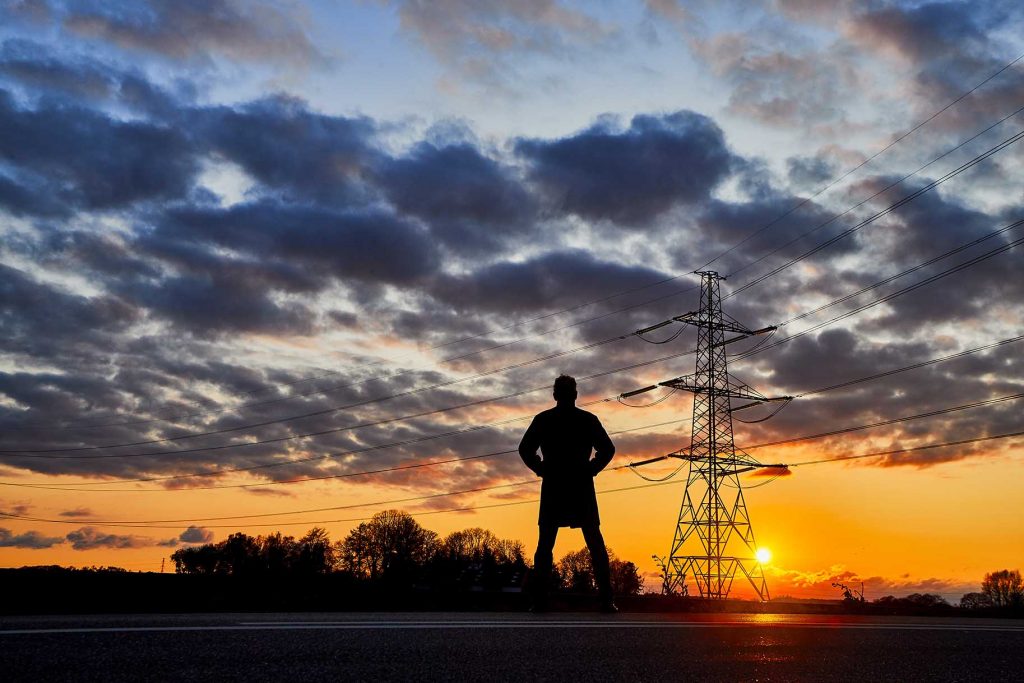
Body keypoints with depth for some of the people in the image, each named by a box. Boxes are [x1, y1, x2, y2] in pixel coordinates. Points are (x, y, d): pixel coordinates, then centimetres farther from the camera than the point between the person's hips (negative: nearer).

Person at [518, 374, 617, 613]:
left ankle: (539, 602, -4)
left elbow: (525, 449, -2)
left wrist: (541, 469, 9)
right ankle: (606, 600, -1)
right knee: (595, 544, 5)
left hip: (552, 488, 0)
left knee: (545, 545, 3)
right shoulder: (588, 420, 3)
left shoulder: (542, 420, 3)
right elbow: (607, 449, -1)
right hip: (582, 488, 0)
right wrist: (590, 469, 7)